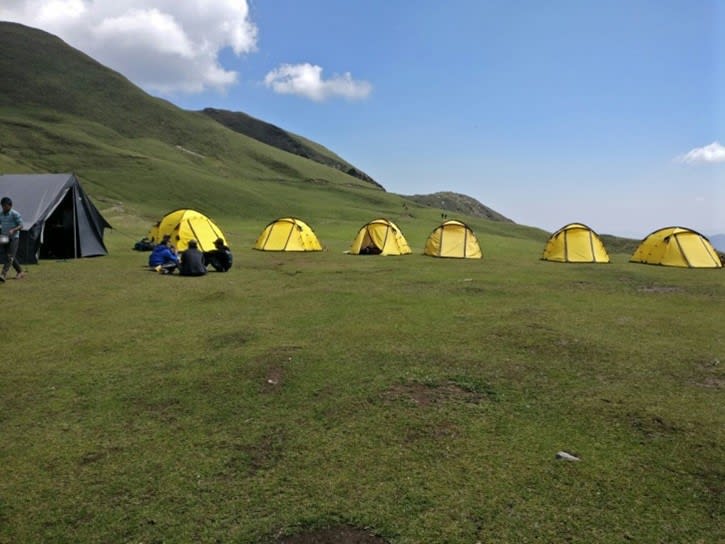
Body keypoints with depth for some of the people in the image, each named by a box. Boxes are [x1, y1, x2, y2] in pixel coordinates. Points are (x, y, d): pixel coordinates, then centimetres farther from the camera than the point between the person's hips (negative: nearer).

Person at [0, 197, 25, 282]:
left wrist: (13, 230, -27)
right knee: (10, 257, 12)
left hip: (14, 238, -7)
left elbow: (21, 225, -10)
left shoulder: (15, 214, -8)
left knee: (10, 256, -15)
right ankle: (20, 272, 27)